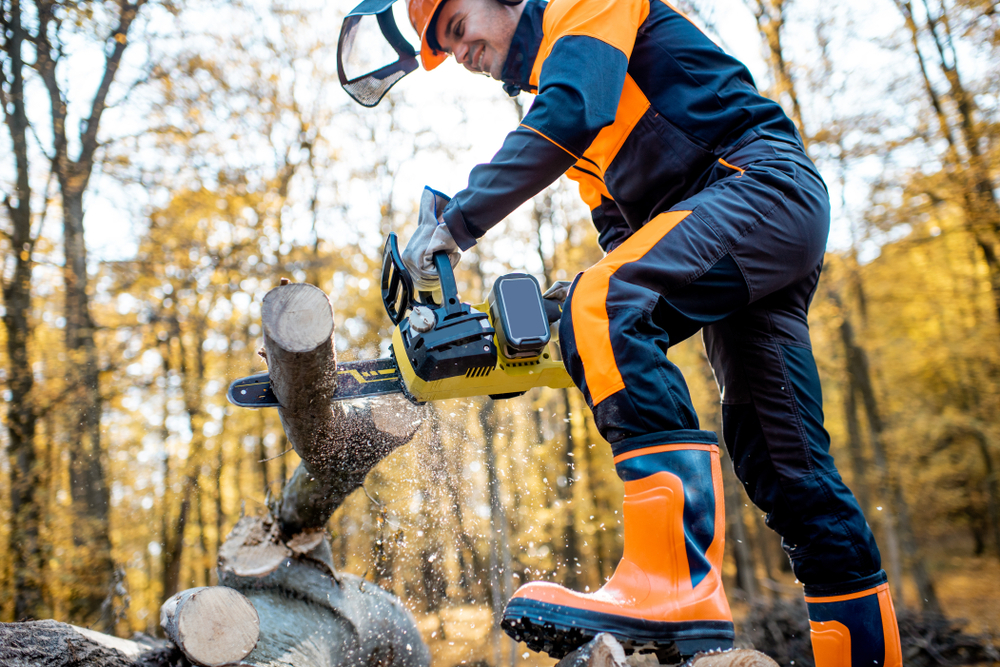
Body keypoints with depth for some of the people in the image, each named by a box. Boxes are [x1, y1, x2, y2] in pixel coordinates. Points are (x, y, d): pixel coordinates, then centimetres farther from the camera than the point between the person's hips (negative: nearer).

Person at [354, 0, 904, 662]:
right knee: (786, 461, 7)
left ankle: (679, 587, -39)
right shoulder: (562, 109, 28)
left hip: (766, 182, -10)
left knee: (604, 308, -31)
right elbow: (623, 230, 22)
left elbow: (569, 116, -19)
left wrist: (456, 221, -16)